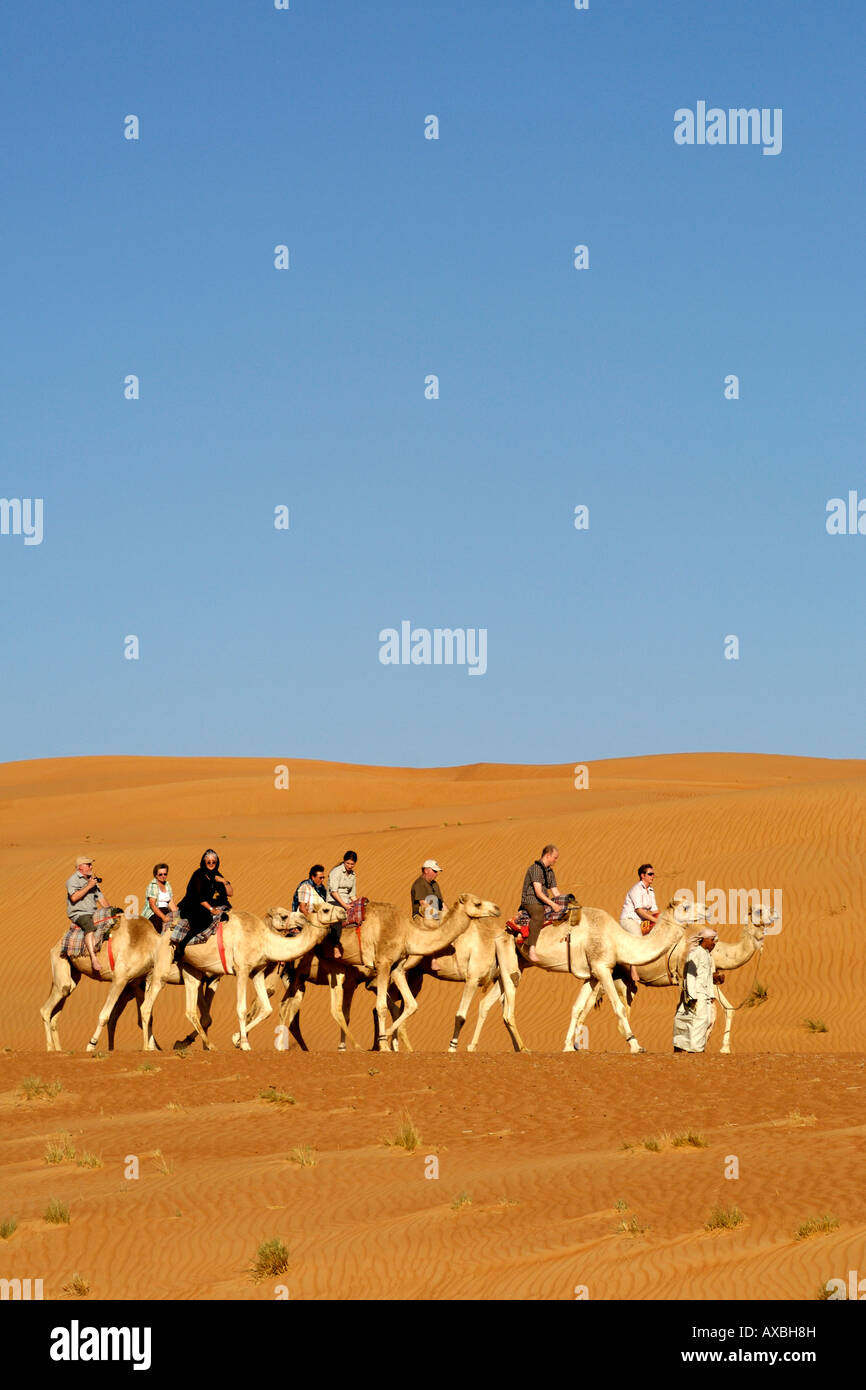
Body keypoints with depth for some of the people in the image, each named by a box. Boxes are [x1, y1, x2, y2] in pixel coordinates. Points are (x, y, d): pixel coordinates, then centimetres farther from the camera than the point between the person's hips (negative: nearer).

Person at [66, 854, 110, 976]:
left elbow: (101, 898, 23)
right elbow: (74, 897, -19)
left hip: (93, 913, 8)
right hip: (78, 914, -8)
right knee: (89, 926, -38)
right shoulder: (73, 880, -4)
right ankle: (93, 959, -49)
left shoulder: (92, 880, 20)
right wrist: (88, 886, -16)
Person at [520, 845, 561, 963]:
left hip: (544, 902, 9)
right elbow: (538, 892, -19)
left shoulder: (550, 872, 18)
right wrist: (552, 904, -26)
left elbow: (555, 892, 19)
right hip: (530, 901, -9)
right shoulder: (535, 868, -12)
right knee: (538, 916, -39)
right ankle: (532, 949, -50)